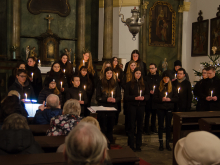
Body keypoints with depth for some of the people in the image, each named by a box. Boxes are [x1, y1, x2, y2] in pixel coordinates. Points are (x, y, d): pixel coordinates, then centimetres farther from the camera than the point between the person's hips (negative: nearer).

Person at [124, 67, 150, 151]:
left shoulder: (144, 84, 11)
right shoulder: (129, 84, 3)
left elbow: (148, 95, 10)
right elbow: (126, 96, -3)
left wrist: (143, 97, -11)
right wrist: (135, 98, -16)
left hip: (141, 106, 3)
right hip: (132, 106, -3)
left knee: (140, 126, 5)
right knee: (132, 125, -1)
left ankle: (138, 145, 14)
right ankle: (131, 145, 7)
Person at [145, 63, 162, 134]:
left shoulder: (159, 78, 7)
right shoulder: (147, 77, 1)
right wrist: (149, 91, -12)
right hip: (148, 97, -2)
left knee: (154, 113, 11)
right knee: (147, 113, -1)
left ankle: (153, 127, 23)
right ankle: (146, 128, 7)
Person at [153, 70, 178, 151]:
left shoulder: (173, 88, 6)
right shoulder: (158, 87, 5)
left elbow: (176, 98, 3)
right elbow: (154, 98, 1)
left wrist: (170, 99, -14)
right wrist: (161, 99, -16)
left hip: (169, 108, 1)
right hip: (160, 108, 0)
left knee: (168, 125, 4)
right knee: (161, 125, 2)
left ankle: (167, 143, 14)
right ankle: (161, 143, 10)